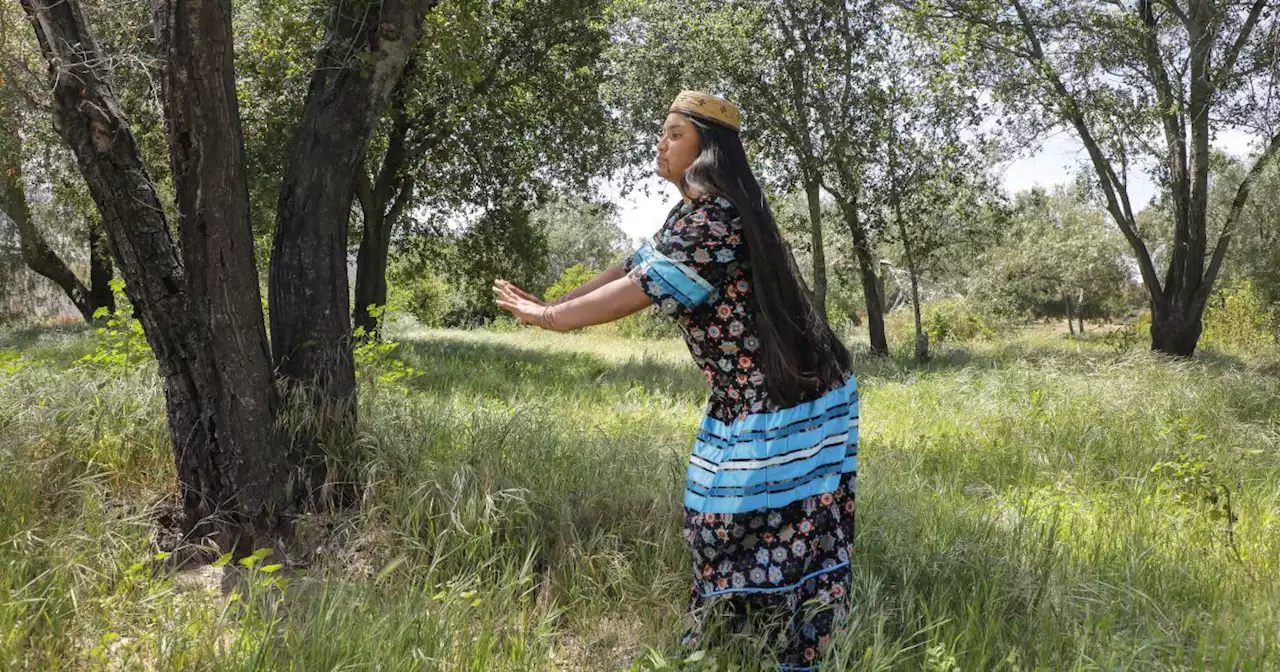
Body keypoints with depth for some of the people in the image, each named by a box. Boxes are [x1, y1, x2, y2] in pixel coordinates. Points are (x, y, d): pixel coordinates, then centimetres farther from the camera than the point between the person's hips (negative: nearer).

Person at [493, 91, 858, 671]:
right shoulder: (692, 215, 11)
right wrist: (550, 306, 6)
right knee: (722, 510, 18)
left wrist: (549, 316, -13)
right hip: (745, 397, 11)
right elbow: (634, 267, 12)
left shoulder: (715, 221, -23)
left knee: (793, 526, -2)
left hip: (786, 399, -11)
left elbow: (639, 291, -22)